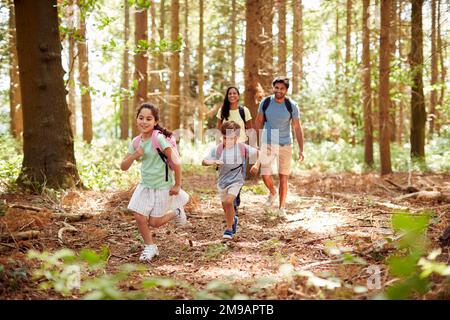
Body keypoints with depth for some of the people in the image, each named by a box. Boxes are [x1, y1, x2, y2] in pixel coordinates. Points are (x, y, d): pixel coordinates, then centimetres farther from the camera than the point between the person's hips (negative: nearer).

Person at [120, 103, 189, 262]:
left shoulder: (158, 138, -21)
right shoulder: (136, 141, -1)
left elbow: (175, 161, -20)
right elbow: (123, 167, 3)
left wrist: (177, 185, -14)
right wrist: (135, 155, -16)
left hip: (162, 186, -5)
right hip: (145, 185, 6)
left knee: (154, 223, 1)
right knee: (139, 217, -3)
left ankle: (176, 212, 30)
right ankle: (150, 247, 20)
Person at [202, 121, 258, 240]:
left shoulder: (242, 148, -14)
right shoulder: (217, 149, -14)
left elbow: (257, 153, 0)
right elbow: (204, 161, -18)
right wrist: (213, 162, -37)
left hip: (236, 180, -3)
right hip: (222, 181, 3)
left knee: (229, 201, -23)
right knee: (225, 207, 17)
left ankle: (229, 228, -5)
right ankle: (233, 220, 50)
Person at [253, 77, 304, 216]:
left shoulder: (292, 106, -8)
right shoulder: (265, 102, -5)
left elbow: (297, 128, -3)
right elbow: (258, 122, 7)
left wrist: (301, 150, -7)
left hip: (285, 145, -1)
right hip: (267, 143, 1)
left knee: (283, 178, 2)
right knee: (265, 176, -7)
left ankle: (282, 208, 15)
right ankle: (272, 193, 27)